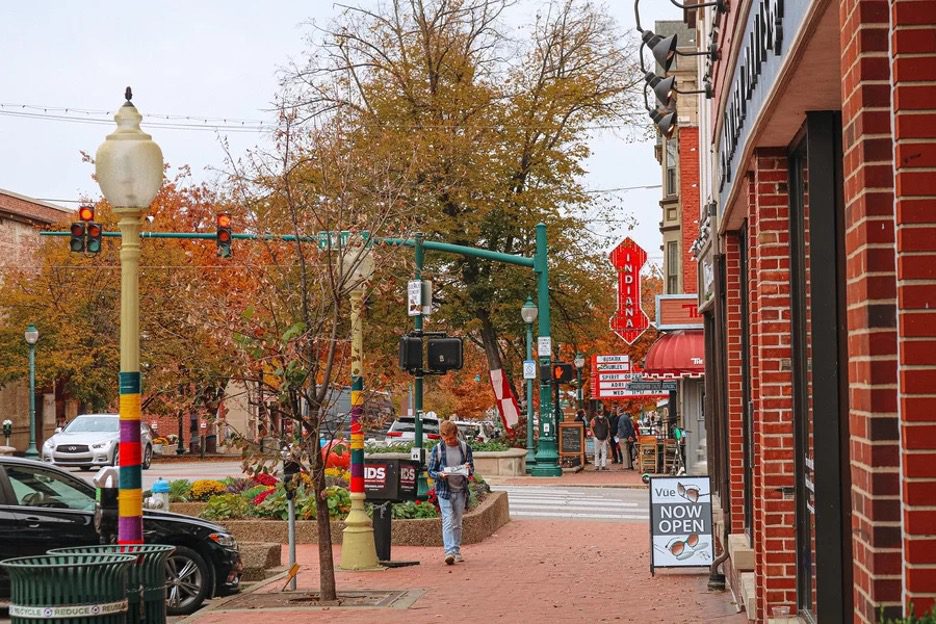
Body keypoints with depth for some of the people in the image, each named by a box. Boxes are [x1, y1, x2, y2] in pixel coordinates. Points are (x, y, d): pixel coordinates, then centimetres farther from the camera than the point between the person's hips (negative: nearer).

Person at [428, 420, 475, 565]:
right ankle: (449, 552, -19)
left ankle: (457, 551, 17)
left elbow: (472, 469, 7)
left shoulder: (465, 448, 5)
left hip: (460, 491, 2)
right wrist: (440, 475, -18)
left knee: (457, 523, 8)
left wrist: (468, 469, -16)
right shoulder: (437, 449, 1)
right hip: (444, 491, -2)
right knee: (448, 522, -12)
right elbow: (431, 471, 3)